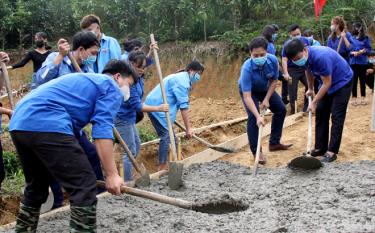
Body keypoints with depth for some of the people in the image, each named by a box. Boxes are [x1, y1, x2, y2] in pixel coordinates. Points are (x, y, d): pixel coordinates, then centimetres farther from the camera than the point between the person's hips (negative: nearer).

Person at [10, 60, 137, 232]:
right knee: (84, 187, -3)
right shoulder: (112, 88, 10)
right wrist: (111, 174, -7)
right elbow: (102, 130, -5)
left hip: (19, 124, 10)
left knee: (36, 187, 25)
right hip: (47, 125, -9)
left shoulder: (84, 80, 37)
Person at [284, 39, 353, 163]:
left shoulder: (320, 57, -37)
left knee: (337, 116, -10)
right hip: (327, 84, 8)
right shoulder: (304, 57, -13)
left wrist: (314, 102, -24)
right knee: (320, 113, 7)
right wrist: (310, 89, 21)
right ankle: (320, 148, 13)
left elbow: (327, 83, -29)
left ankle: (332, 151, -8)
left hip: (342, 82, -8)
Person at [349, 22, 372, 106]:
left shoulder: (366, 38, 2)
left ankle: (363, 97, 16)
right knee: (354, 80, 3)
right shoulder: (351, 38, 3)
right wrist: (353, 53, -15)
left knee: (362, 80, 7)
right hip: (353, 62, 0)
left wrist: (363, 51, -17)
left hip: (363, 62, 0)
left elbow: (369, 49, 1)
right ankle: (354, 98, 10)